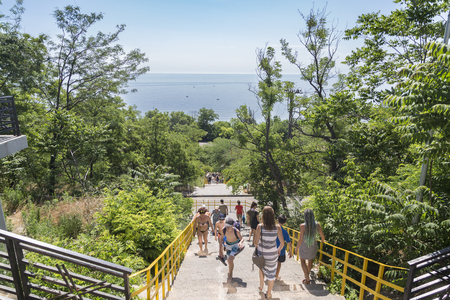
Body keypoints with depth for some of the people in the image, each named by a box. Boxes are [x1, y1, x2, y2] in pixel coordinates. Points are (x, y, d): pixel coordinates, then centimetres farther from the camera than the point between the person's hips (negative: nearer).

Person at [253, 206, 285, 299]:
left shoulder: (260, 226, -20)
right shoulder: (277, 227, -16)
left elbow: (255, 243, -17)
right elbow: (282, 243, -8)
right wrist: (279, 249, 12)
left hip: (261, 253, 0)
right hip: (272, 254, 0)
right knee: (271, 273, 21)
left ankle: (261, 286, 44)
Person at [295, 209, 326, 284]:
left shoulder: (303, 226, -22)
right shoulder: (317, 225, -13)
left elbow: (301, 239, -19)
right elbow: (322, 236, -3)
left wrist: (297, 248, -5)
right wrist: (323, 241, 21)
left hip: (304, 246, -4)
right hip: (313, 246, 4)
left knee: (303, 261, 16)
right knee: (310, 261, 25)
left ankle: (307, 279, 9)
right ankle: (307, 275, 47)